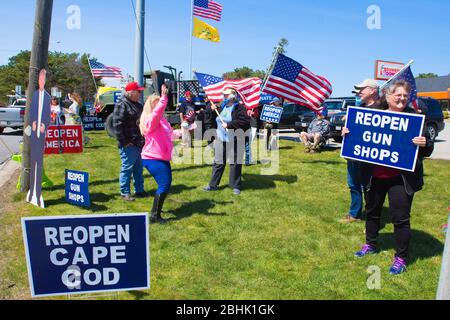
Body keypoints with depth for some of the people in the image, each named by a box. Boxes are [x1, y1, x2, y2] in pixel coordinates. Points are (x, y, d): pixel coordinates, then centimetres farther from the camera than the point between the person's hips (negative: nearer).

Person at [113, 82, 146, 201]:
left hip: (140, 143, 9)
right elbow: (117, 125, -18)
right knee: (127, 168, 0)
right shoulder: (121, 105, -12)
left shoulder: (138, 105, 17)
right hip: (129, 145, -9)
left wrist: (144, 139, 19)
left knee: (139, 169, 15)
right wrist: (124, 142, -19)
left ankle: (139, 190, 26)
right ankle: (125, 193, 10)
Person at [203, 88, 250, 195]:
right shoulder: (222, 107, 15)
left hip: (234, 141, -6)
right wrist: (213, 110, 10)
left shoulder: (239, 108, -8)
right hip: (220, 140, 6)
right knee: (218, 162, 9)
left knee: (235, 163, 2)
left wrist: (229, 125, -21)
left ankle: (235, 186, 15)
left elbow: (244, 122, -20)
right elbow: (216, 121, 25)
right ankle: (213, 184, 19)